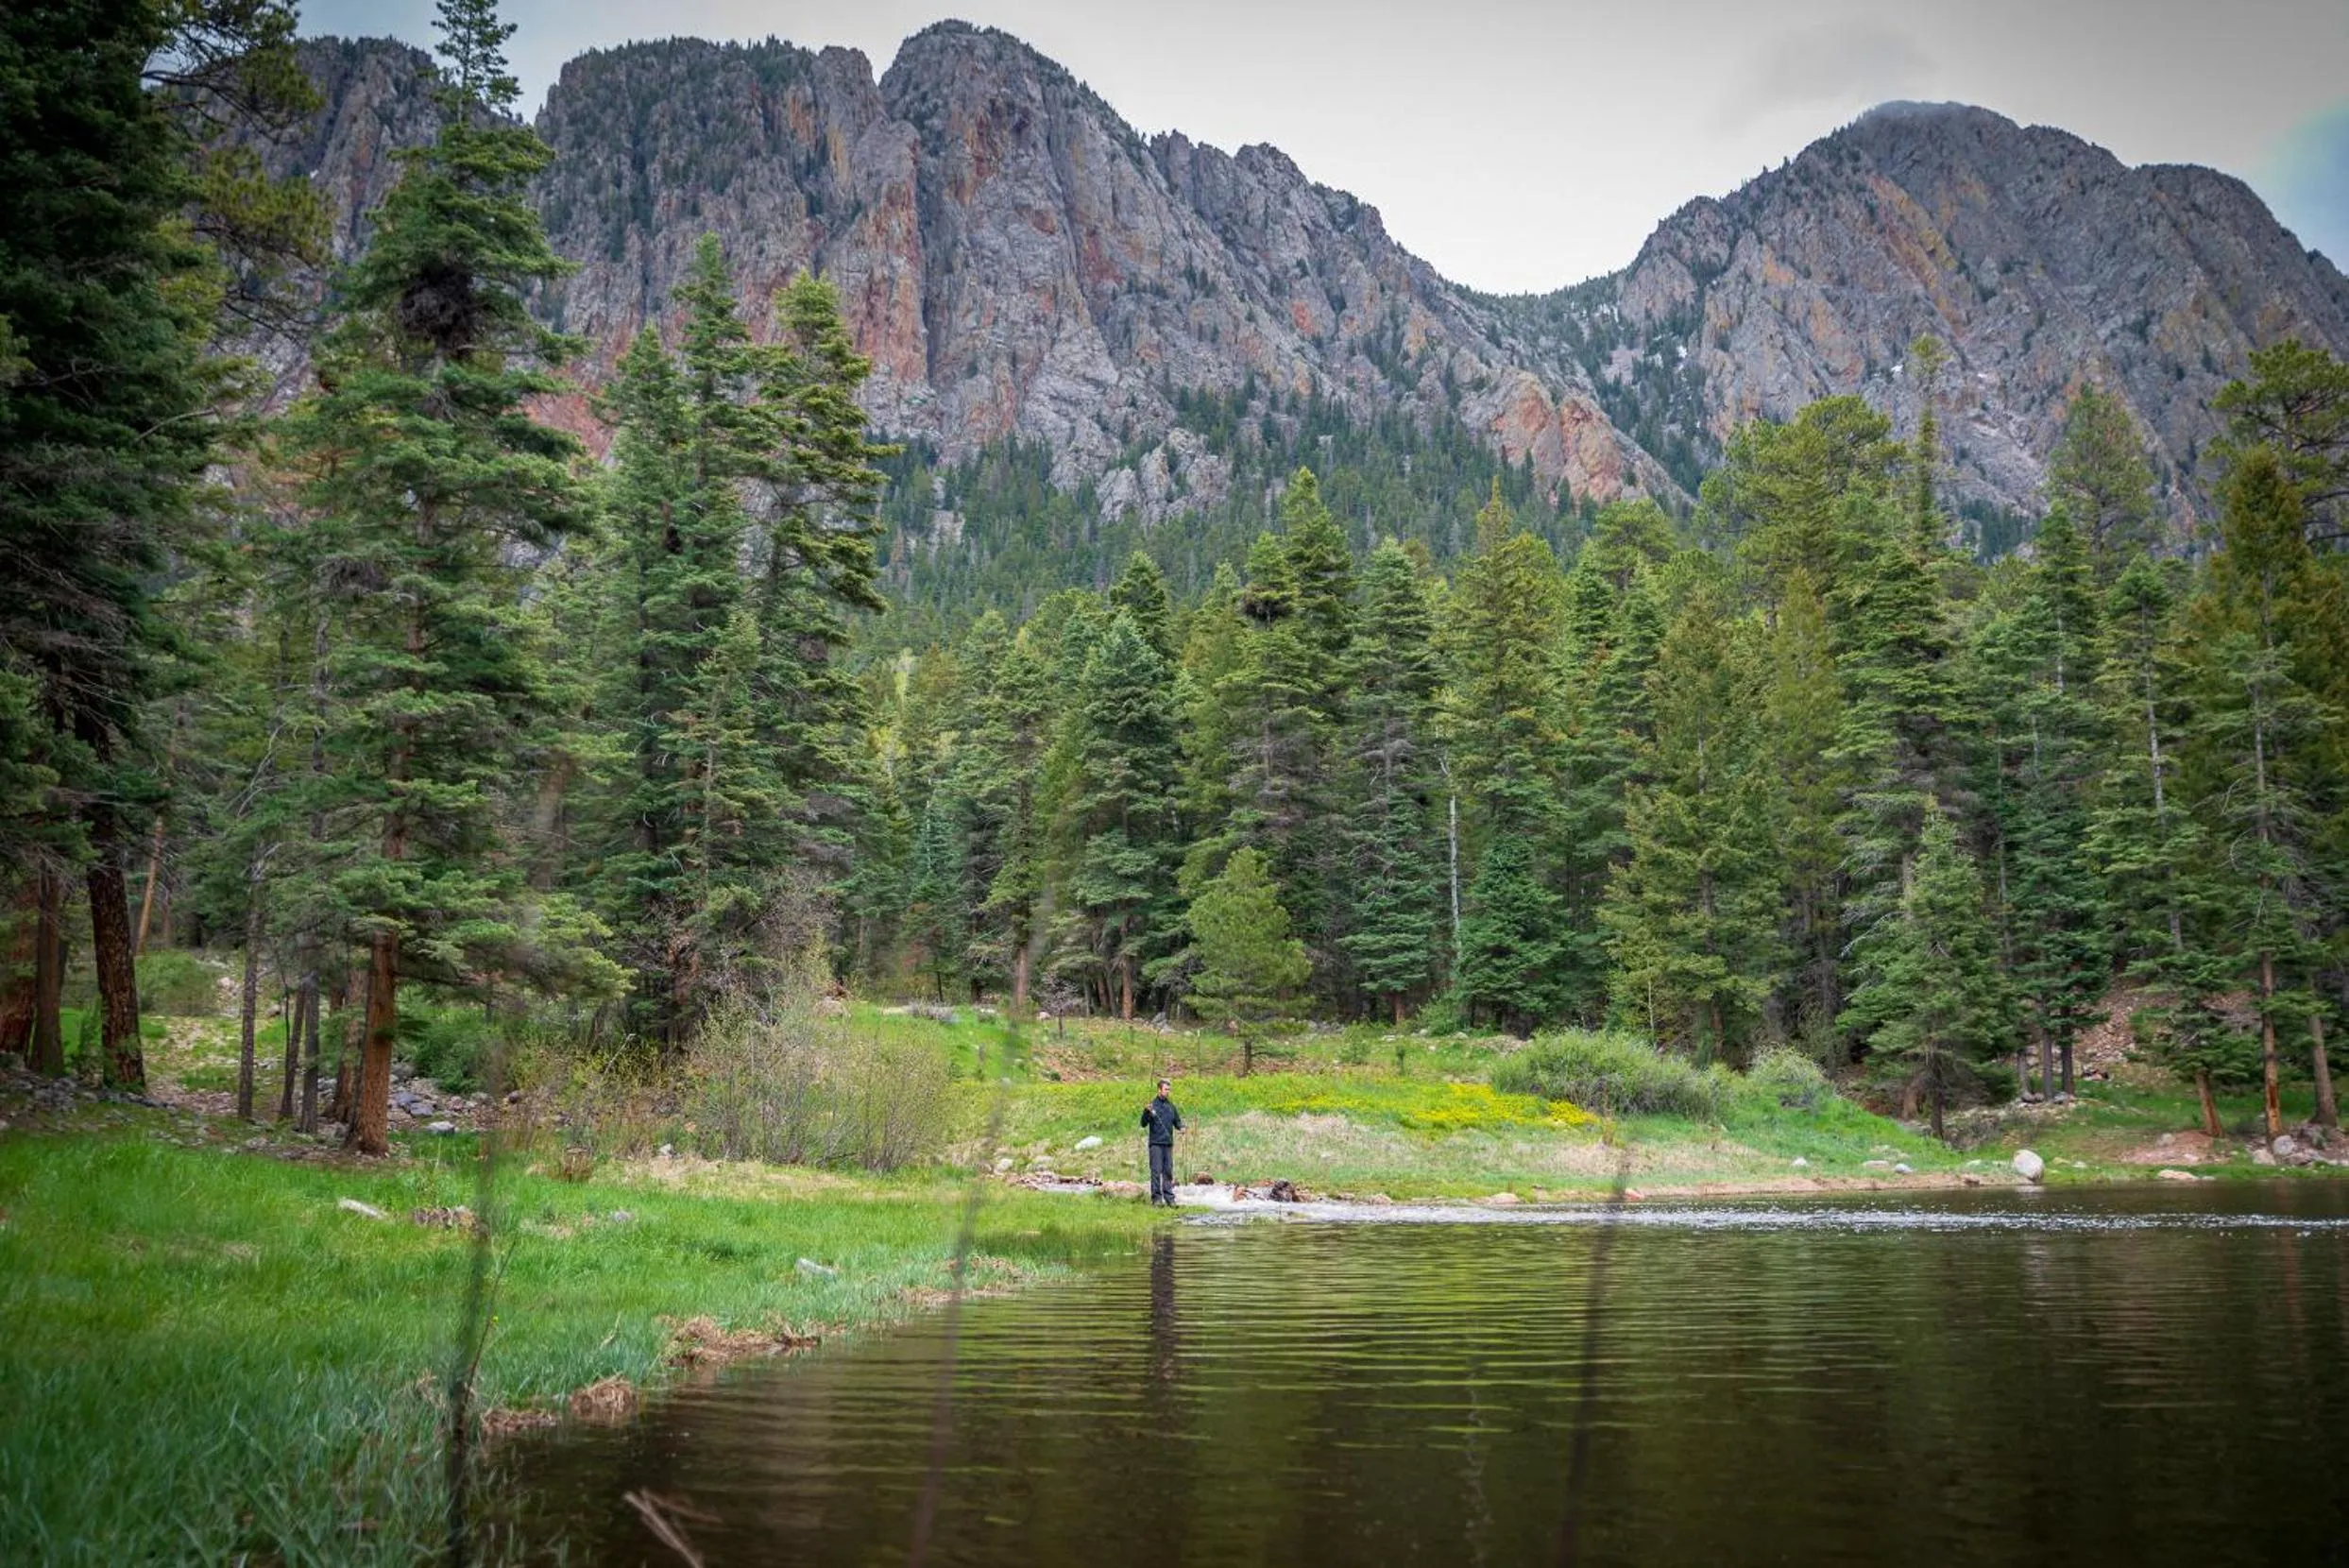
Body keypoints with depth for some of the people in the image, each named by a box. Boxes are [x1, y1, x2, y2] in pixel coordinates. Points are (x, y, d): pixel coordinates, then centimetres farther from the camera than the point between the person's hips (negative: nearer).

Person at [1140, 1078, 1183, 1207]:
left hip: (1168, 1143, 5)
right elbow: (1143, 1124, -3)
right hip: (1156, 1143, -5)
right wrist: (1147, 1113, -21)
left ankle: (1169, 1198, 9)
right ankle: (1156, 1197, -4)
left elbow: (1177, 1121, 20)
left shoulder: (1171, 1106, 13)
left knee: (1168, 1171, 6)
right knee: (1156, 1170, -6)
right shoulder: (1152, 1105, -1)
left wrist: (1181, 1128, -1)